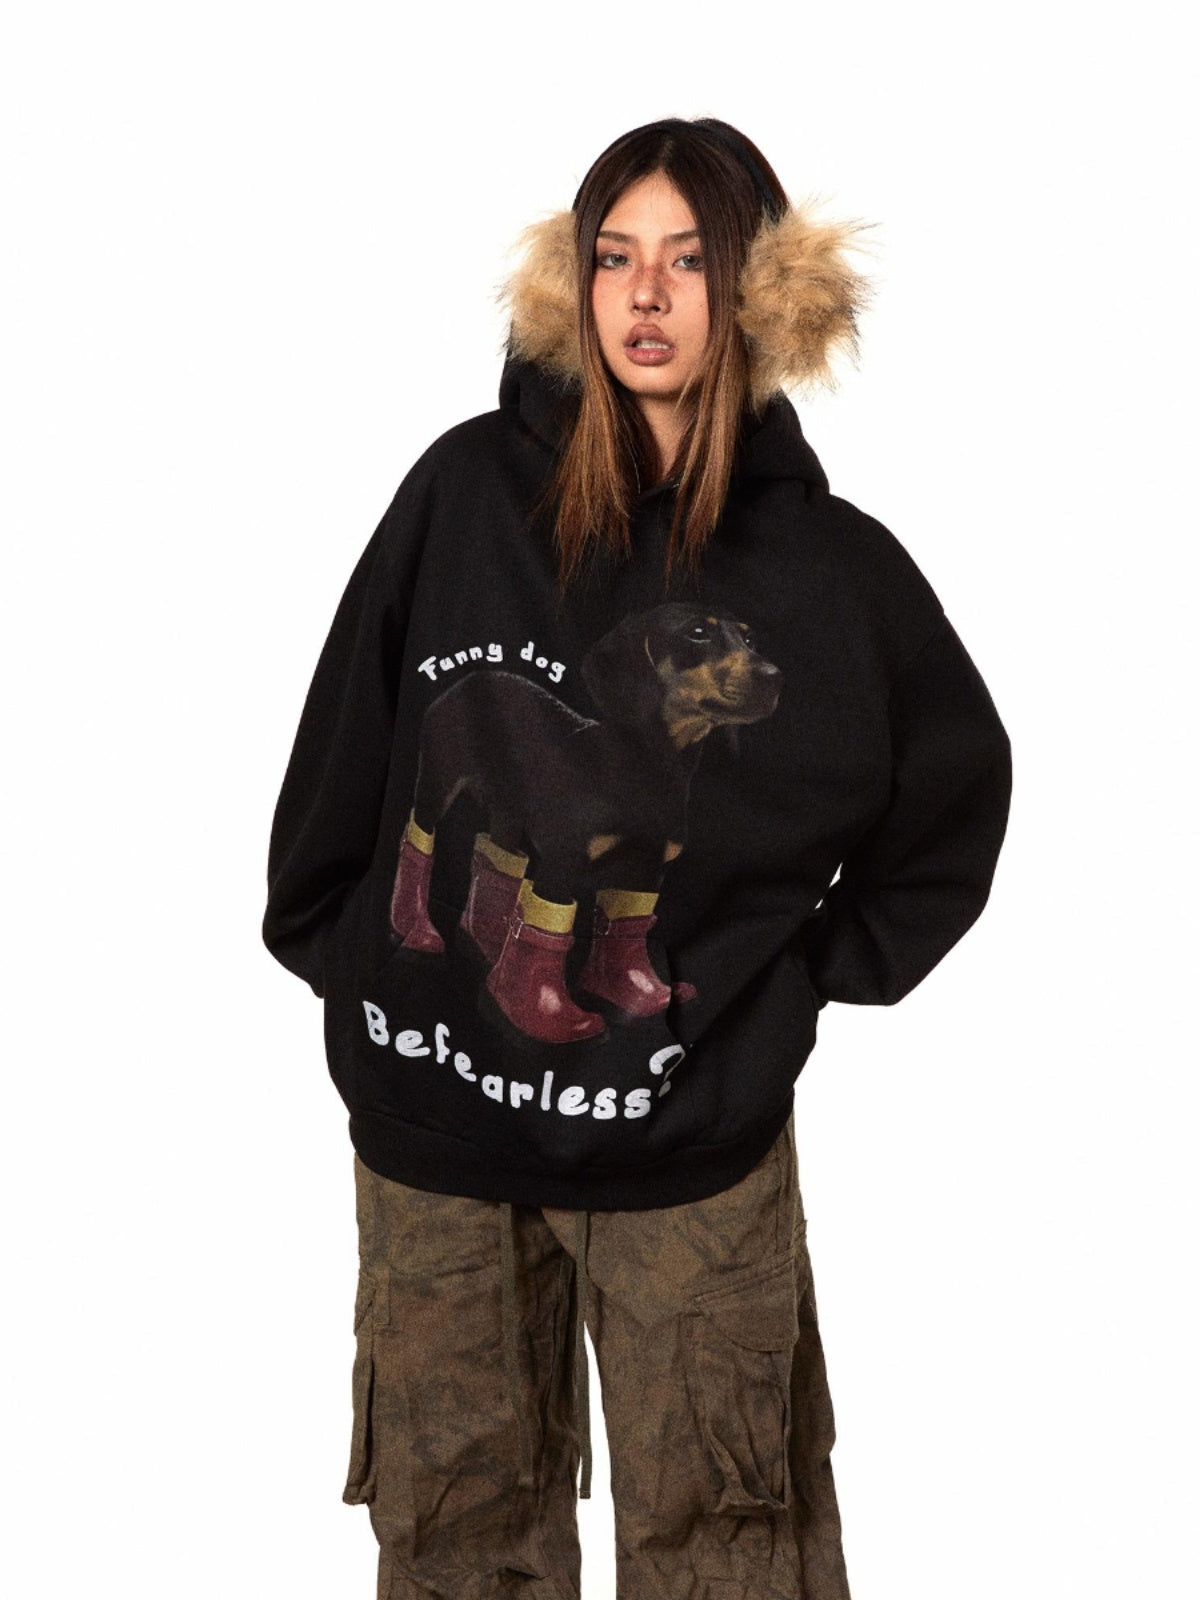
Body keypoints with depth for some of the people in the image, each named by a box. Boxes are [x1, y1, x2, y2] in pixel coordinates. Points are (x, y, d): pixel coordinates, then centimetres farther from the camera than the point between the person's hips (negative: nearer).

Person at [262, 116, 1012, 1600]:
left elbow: (954, 794, 10)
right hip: (430, 1118, 2)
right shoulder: (468, 489, -2)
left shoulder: (837, 569, -4)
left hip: (694, 1141, -1)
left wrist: (812, 974, 5)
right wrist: (325, 939, 8)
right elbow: (350, 730, 6)